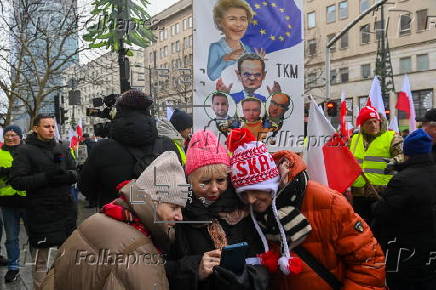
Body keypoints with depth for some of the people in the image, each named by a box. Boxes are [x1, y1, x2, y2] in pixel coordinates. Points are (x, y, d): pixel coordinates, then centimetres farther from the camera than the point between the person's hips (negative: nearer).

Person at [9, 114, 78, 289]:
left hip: (65, 211, 5)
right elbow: (16, 181, -12)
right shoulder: (25, 151, -3)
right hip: (40, 214, -4)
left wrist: (63, 174, -17)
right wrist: (45, 177, -23)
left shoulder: (62, 149, 11)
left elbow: (75, 174, 6)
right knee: (40, 262, 5)